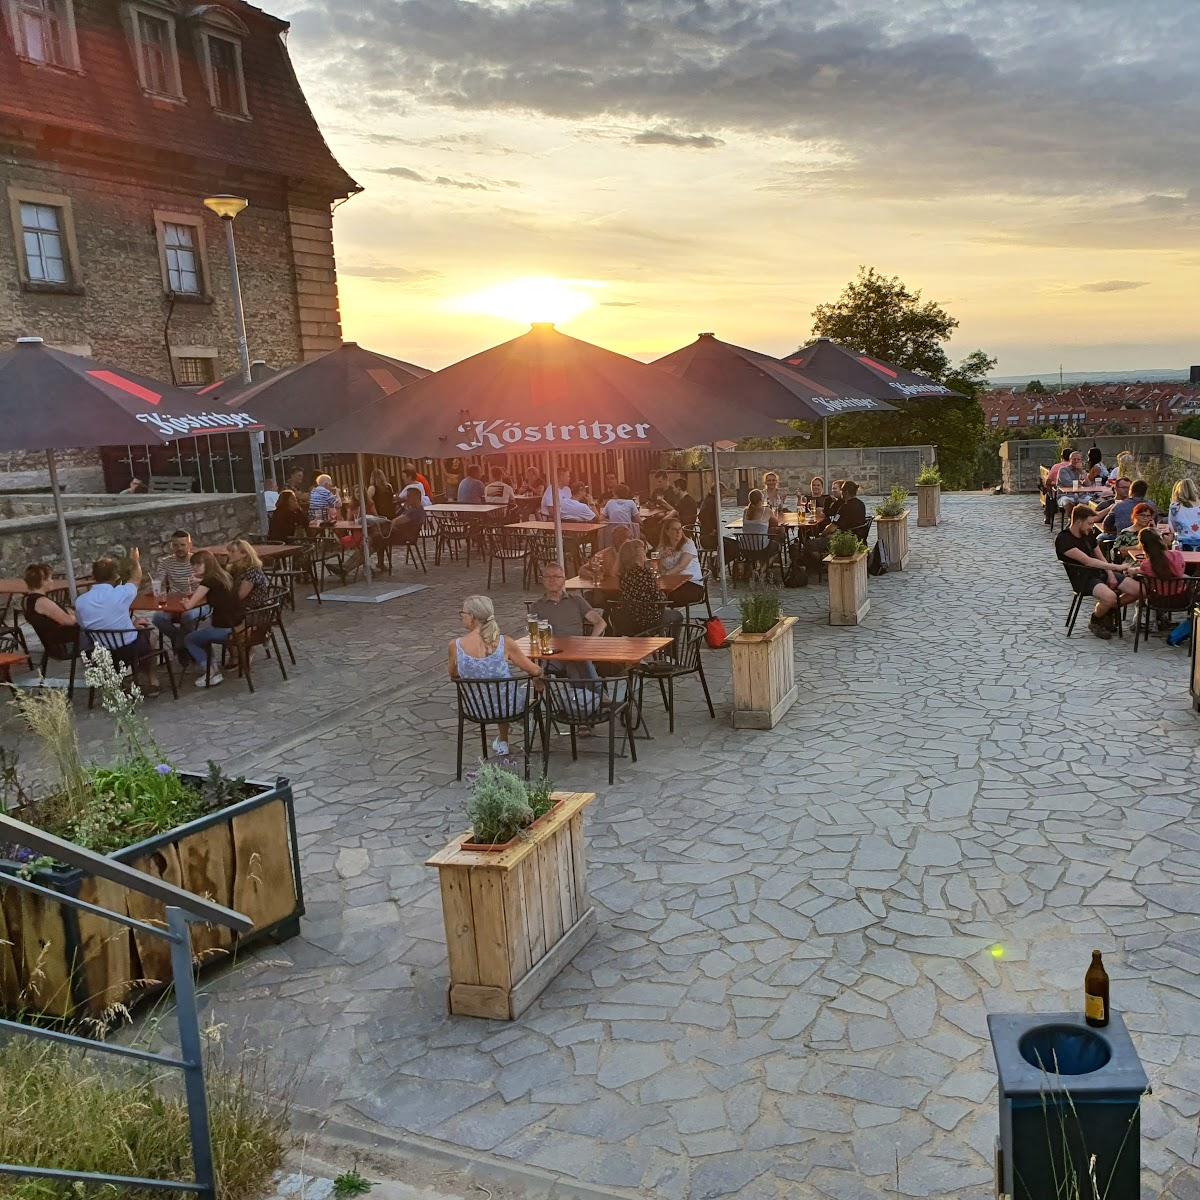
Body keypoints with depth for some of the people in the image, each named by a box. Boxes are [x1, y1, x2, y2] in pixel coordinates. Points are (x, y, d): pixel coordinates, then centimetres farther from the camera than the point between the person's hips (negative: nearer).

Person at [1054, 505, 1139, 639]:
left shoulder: (1088, 534, 10)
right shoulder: (1063, 540, -18)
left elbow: (1099, 557, 17)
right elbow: (1088, 561, -25)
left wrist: (1110, 575, -1)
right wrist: (1117, 567, -26)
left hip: (1101, 573, 8)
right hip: (1083, 578, -8)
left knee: (1137, 590, -5)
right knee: (1110, 597, -35)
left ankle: (1106, 612, 17)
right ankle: (1095, 622, -3)